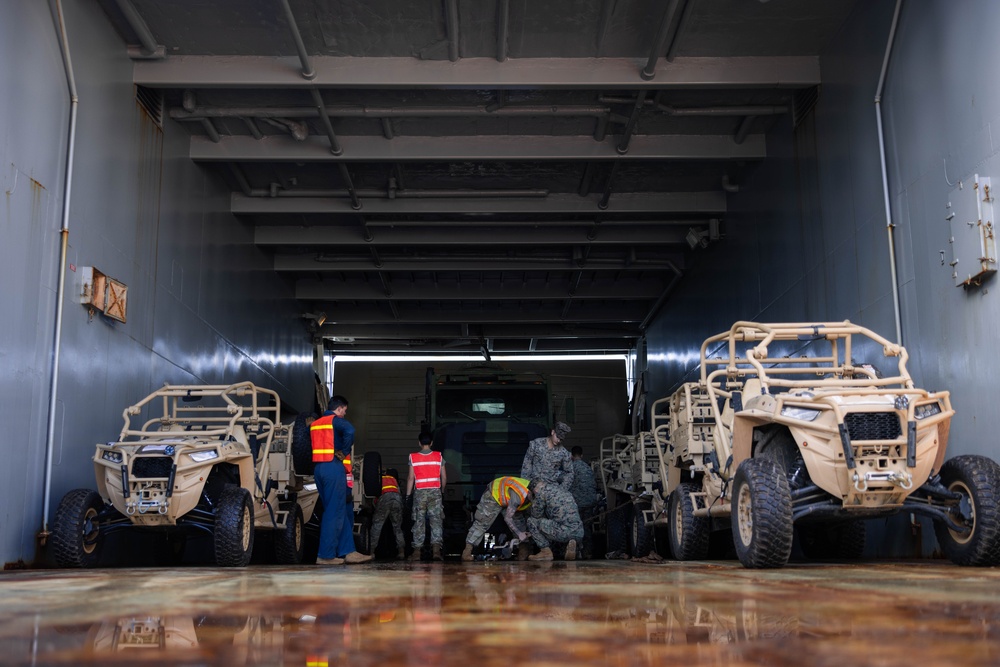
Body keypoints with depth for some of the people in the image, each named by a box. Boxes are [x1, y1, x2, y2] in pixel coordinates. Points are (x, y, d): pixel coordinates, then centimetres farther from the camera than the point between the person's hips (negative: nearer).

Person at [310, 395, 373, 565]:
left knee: (343, 510, 12)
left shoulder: (314, 424, 20)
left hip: (318, 468, 8)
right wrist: (344, 452, -12)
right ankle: (326, 555, -4)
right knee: (334, 512, -4)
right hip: (334, 468, -8)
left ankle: (347, 551, 12)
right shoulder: (336, 420, -5)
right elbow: (349, 430, -24)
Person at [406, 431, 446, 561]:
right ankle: (436, 549, -13)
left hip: (419, 492, 0)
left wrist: (408, 495, 5)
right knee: (436, 520, -1)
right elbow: (444, 477, 5)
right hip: (435, 492, 0)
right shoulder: (439, 456, 3)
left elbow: (410, 478, -1)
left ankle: (417, 551, 5)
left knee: (419, 521, 5)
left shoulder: (413, 457, 1)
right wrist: (442, 491, 20)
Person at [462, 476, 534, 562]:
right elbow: (507, 518, -32)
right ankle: (467, 551, -10)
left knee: (519, 521, 3)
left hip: (508, 498, 8)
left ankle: (523, 548, 10)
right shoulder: (518, 496, -41)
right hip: (494, 494, -7)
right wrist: (519, 534, -26)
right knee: (482, 522, -10)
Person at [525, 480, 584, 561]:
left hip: (563, 532, -7)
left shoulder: (541, 491, 2)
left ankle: (546, 552, 5)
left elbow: (536, 515, 8)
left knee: (531, 521, 9)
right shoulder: (563, 490, 27)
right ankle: (571, 543, 8)